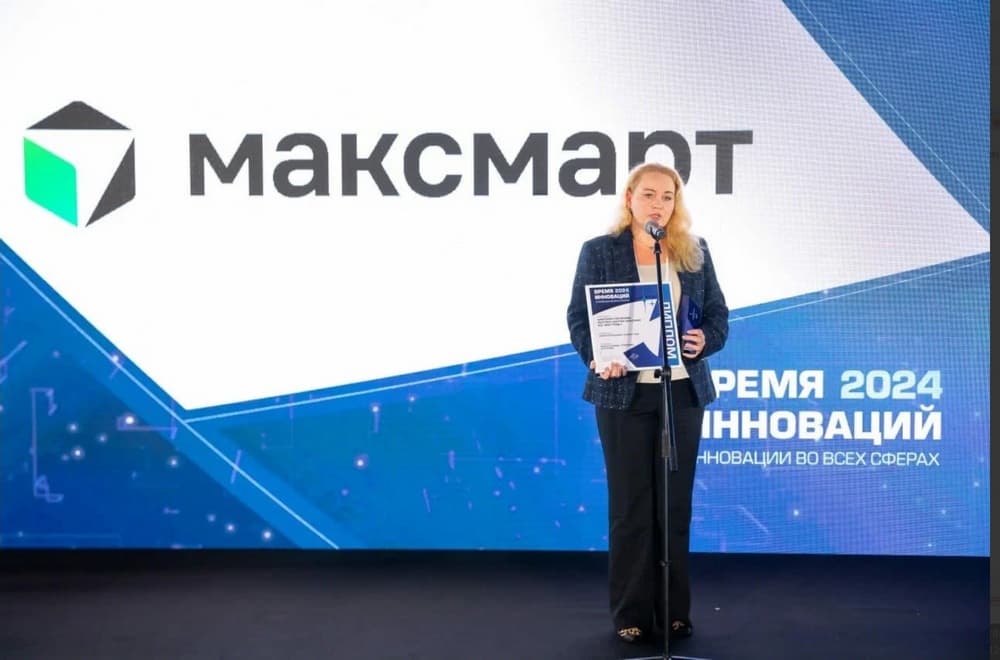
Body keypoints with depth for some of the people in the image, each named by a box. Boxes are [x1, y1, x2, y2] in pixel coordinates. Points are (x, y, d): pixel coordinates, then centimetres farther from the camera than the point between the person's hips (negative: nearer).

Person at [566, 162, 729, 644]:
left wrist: (705, 341, -11)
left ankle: (674, 611, 20)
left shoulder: (696, 251, 10)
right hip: (624, 392, -3)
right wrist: (596, 356, -21)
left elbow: (717, 313, 10)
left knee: (676, 503, 8)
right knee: (630, 504, 4)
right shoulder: (599, 251, 1)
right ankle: (630, 613, 15)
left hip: (683, 391, 3)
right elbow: (579, 317, -3)